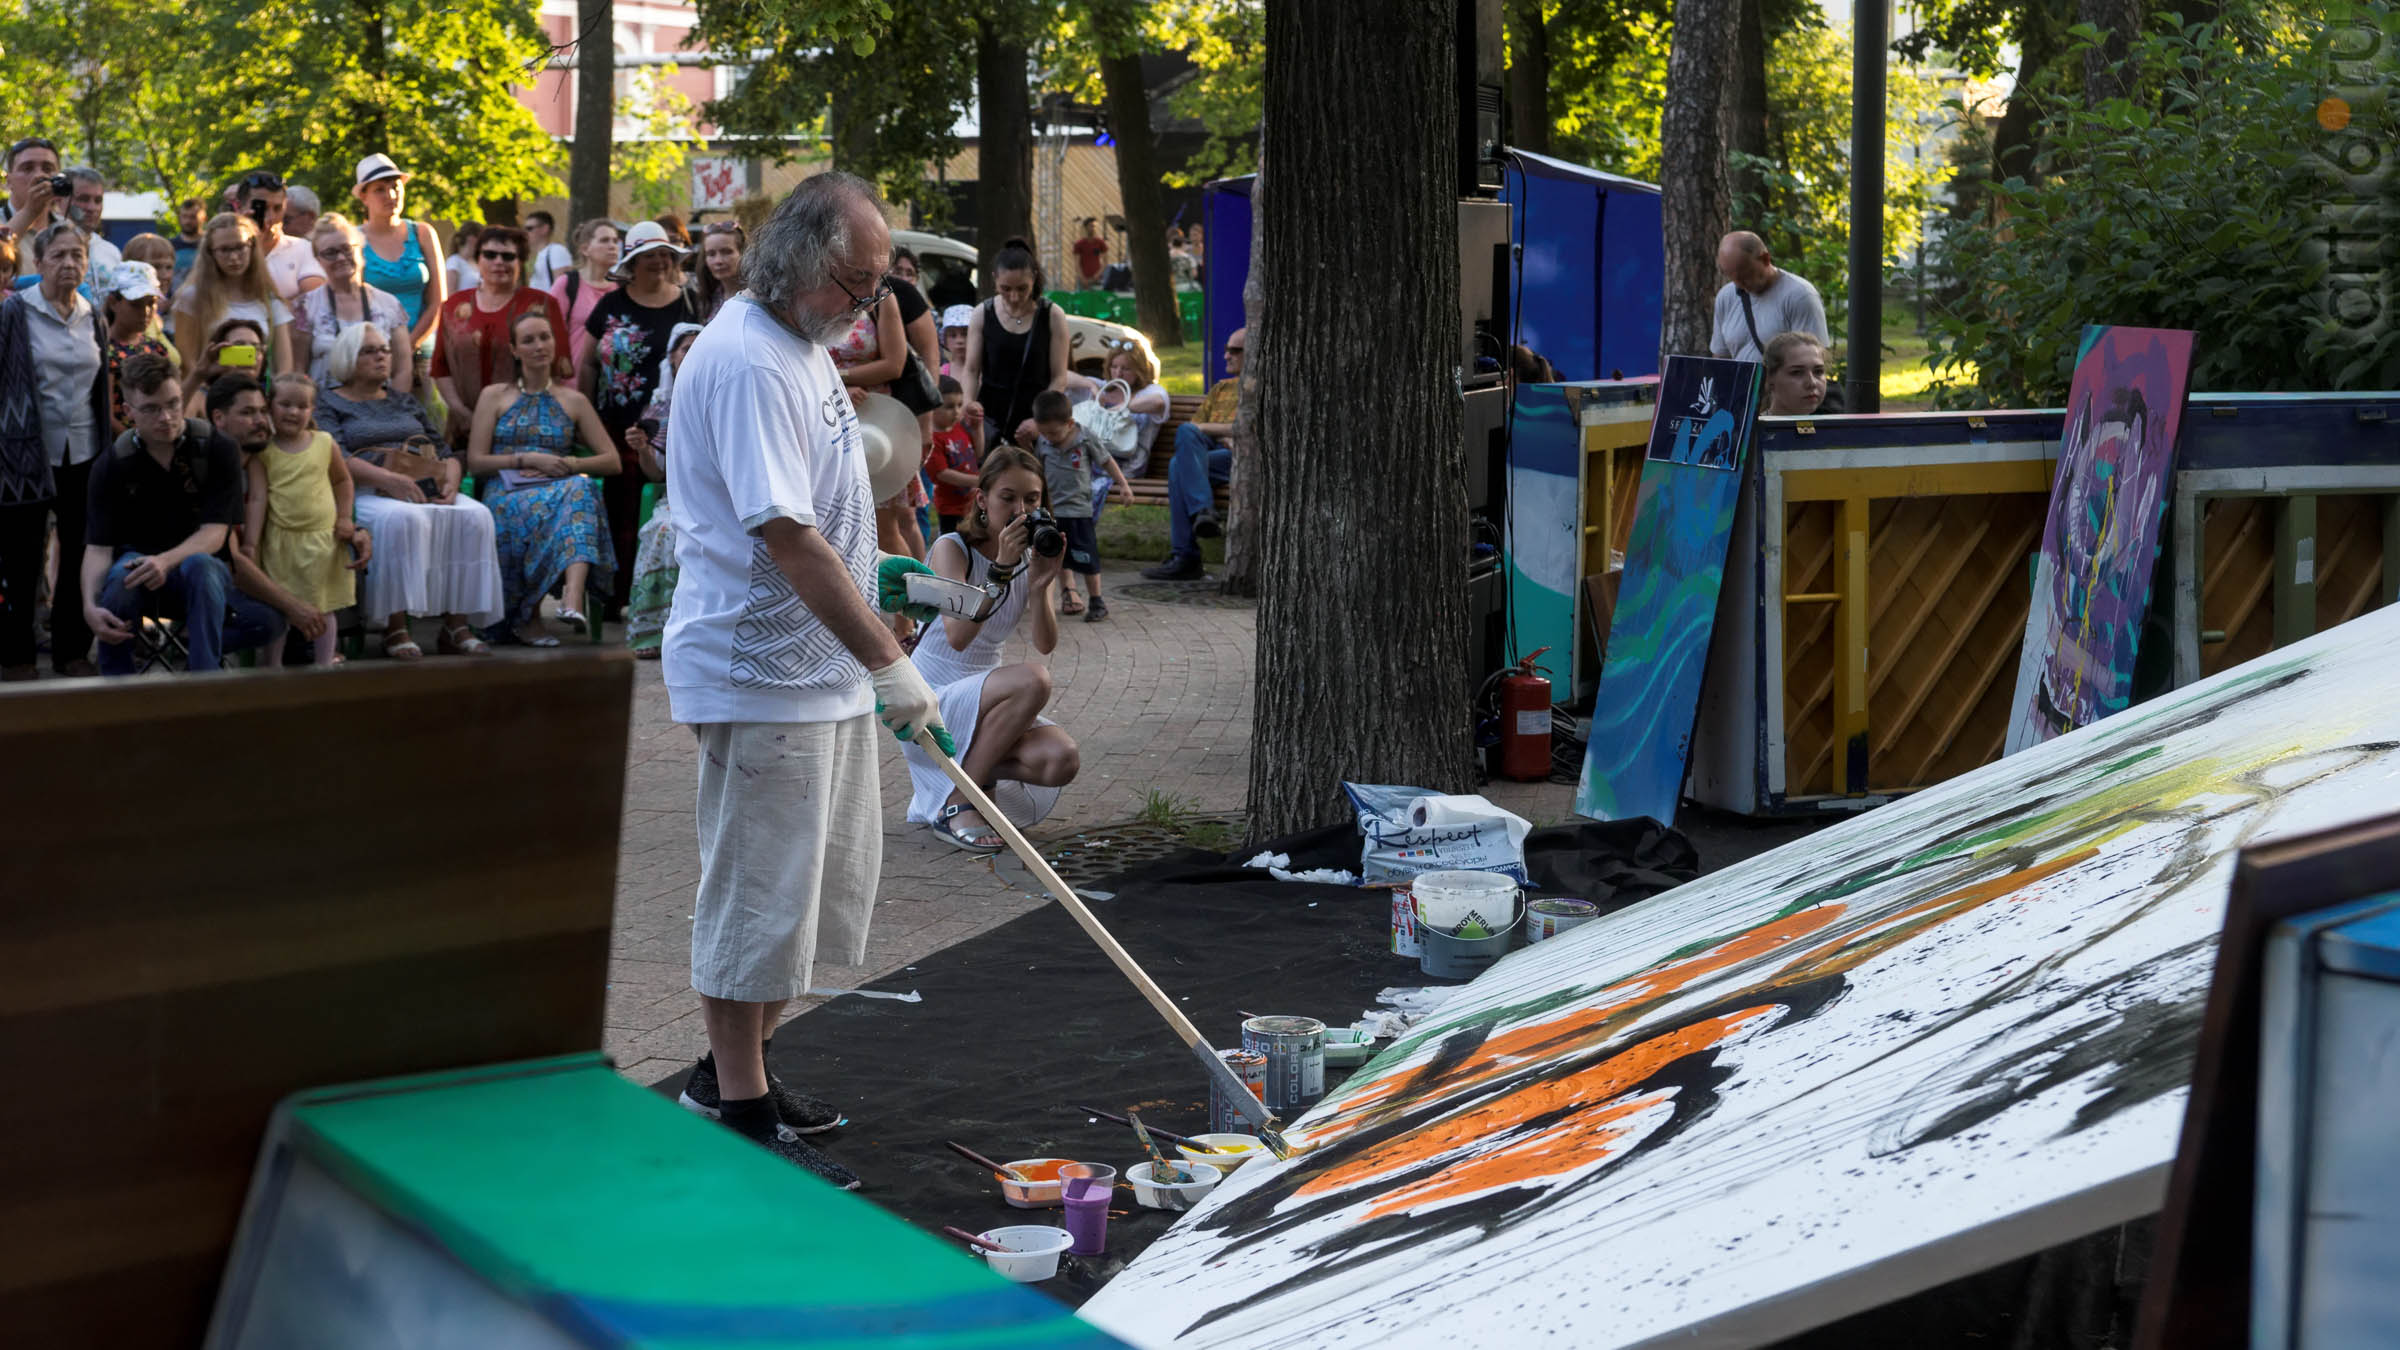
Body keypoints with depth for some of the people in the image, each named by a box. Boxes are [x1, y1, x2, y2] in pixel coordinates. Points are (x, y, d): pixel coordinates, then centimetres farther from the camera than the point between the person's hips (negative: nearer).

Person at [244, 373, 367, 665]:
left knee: (323, 608, 7)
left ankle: (324, 666, 15)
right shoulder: (262, 453, -3)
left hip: (323, 540, 2)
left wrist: (344, 518, 9)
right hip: (279, 541, -2)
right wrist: (250, 544, -13)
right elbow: (257, 500, -7)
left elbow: (343, 480, 17)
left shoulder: (324, 444, 2)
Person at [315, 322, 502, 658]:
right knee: (402, 518, -39)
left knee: (475, 515, -25)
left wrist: (450, 482, -5)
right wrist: (388, 479, -24)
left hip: (428, 491, 5)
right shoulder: (329, 404, 10)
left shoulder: (405, 402, 27)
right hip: (365, 494, -5)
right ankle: (395, 628, -37)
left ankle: (457, 624, -27)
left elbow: (445, 452, 19)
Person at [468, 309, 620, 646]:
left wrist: (570, 464, -5)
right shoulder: (495, 396, 17)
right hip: (507, 496, -1)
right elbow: (475, 462, 7)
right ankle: (527, 618, -31)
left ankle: (573, 600, -57)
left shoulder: (573, 401, 21)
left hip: (562, 488, 1)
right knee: (544, 506, -39)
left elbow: (612, 460, 14)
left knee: (581, 487, -38)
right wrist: (528, 459, -7)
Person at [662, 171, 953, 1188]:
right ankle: (741, 1117, 8)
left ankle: (733, 1073, 29)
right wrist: (890, 664, -25)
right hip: (761, 674, -10)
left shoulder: (800, 344, 13)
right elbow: (786, 538, -26)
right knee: (757, 893, -2)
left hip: (820, 666, 10)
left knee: (823, 884, 16)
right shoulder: (747, 361, -20)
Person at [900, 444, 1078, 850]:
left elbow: (1045, 644, -8)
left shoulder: (1031, 557, 5)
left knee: (1062, 760, -21)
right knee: (1032, 680, -33)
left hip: (983, 703, 6)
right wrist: (1001, 568, -31)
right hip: (929, 701, -6)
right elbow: (958, 636, -26)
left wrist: (1041, 584, -23)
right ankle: (955, 807, -19)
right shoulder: (952, 548, -12)